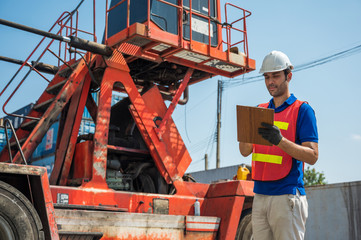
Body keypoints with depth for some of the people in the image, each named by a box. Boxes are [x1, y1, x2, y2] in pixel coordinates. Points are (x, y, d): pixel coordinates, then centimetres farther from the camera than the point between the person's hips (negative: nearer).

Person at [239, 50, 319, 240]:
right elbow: (245, 151, 11)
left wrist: (280, 140, -23)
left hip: (287, 196, -5)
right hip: (260, 196, 5)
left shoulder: (302, 110, -1)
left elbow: (312, 156, -8)